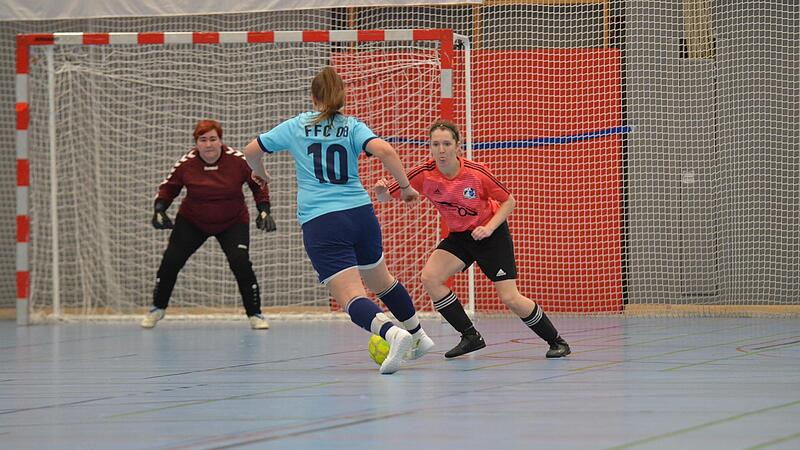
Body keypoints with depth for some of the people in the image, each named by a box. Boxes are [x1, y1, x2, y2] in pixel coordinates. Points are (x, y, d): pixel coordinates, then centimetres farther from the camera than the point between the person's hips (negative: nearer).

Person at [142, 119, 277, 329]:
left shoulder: (237, 160, -19)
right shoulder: (186, 163, -16)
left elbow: (259, 184, -5)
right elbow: (168, 188, -2)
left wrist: (264, 211, -12)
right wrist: (159, 210, -16)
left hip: (232, 223, -2)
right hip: (192, 221, 2)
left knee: (240, 262, -20)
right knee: (171, 260, -6)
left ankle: (255, 314, -4)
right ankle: (158, 308, 18)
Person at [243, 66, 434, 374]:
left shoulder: (296, 126, 9)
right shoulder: (352, 126, 7)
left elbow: (252, 151, 16)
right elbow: (384, 150, -12)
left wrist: (259, 171, 37)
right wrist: (405, 187, -2)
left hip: (320, 222, -3)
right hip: (360, 213, 3)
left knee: (352, 297, -14)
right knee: (381, 280, 28)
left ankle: (393, 333, -40)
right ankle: (418, 336, 41)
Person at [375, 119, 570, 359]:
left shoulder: (476, 173, -25)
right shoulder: (425, 174, -19)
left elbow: (508, 201, -12)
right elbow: (388, 196, -18)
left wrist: (489, 228, -25)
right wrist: (382, 191, -41)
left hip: (491, 234, -4)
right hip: (459, 236, 4)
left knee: (510, 298, -11)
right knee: (429, 277, -18)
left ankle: (556, 341, 10)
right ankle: (470, 336, -5)